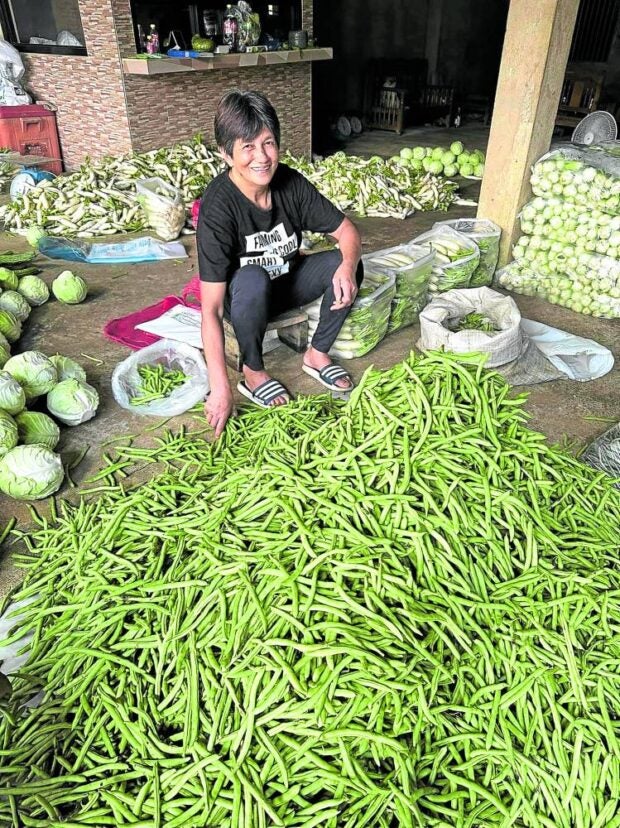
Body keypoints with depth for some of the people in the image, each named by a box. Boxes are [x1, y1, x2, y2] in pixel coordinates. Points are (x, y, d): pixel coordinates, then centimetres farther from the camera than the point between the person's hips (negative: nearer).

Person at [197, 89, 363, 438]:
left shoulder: (291, 183, -16)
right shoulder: (218, 208, -30)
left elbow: (347, 230, -8)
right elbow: (211, 310, -33)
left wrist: (347, 266, -33)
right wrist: (220, 388, -39)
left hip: (286, 282, 5)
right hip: (244, 297, -4)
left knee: (343, 265, -19)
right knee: (253, 279, -37)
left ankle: (317, 355, -3)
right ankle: (252, 373, -16)